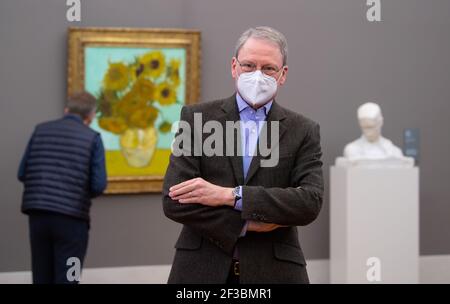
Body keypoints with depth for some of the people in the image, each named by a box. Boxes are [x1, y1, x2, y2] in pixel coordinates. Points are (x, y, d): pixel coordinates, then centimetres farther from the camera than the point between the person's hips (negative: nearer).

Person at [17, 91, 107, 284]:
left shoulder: (41, 130, 9)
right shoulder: (92, 138, 0)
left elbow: (22, 174, 8)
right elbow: (99, 185, -6)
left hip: (38, 215, 4)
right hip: (71, 217, -4)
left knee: (42, 278, 12)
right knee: (67, 279, 3)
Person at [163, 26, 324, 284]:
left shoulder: (303, 131, 3)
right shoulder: (196, 118, 3)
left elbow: (311, 202, -10)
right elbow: (174, 200, -5)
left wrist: (229, 195, -16)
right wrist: (246, 223, -12)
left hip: (272, 271, 0)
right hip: (202, 270, 0)